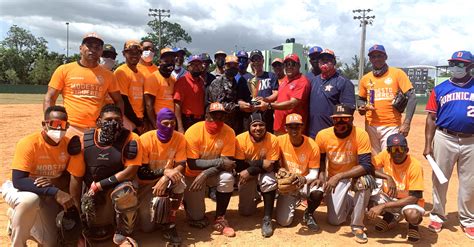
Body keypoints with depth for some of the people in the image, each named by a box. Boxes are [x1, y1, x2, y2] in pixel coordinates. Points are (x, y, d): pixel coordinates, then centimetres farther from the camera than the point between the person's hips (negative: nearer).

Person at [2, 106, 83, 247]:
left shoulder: (68, 144, -13)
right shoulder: (28, 143, -26)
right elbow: (18, 181, -33)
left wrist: (53, 183, -35)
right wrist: (55, 192, -42)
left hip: (48, 197, 5)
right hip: (21, 190, -4)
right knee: (30, 199, -41)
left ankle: (18, 219, 29)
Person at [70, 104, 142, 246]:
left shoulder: (131, 140, -16)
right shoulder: (85, 140, -9)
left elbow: (131, 171, -19)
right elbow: (76, 177, -4)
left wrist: (100, 185, -21)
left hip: (118, 185, -2)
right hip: (91, 191, 2)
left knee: (125, 192, -35)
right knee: (96, 233, -8)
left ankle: (122, 235, -9)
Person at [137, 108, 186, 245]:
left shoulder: (180, 138, -13)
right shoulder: (145, 139, -20)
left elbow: (181, 166, -14)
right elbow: (141, 173, -19)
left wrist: (166, 179, -32)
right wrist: (164, 171, -33)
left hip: (167, 180, 2)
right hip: (147, 183, -1)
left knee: (179, 180, -35)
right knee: (147, 227, -9)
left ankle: (170, 225, -17)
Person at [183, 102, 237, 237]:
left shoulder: (229, 132, -17)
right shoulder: (193, 132, -24)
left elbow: (227, 161, -20)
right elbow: (192, 164, -27)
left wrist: (206, 174, -33)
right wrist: (219, 162, -33)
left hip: (214, 172, 2)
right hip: (193, 174, -2)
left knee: (227, 177, -33)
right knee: (197, 219, -5)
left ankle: (220, 219, -12)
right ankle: (188, 199, 31)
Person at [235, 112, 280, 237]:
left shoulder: (272, 140, -22)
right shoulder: (240, 139, -22)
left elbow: (271, 167, -22)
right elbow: (238, 166, -20)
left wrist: (250, 170, -29)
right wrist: (261, 163, -25)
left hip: (263, 174, 0)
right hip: (247, 175, 1)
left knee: (270, 180, -36)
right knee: (246, 211, -3)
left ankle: (267, 219, -20)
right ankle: (254, 197, 33)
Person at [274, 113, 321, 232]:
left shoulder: (312, 146, -15)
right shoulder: (280, 141, -13)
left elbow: (314, 173, -11)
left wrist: (305, 180, -32)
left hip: (305, 183, -1)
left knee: (318, 192, -37)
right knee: (283, 221, -14)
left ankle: (308, 214, 1)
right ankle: (292, 203, 24)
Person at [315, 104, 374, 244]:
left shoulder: (361, 135, -24)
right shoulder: (322, 135, -15)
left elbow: (366, 166, -30)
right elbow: (320, 160, 3)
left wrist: (338, 177, -38)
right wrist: (321, 177, -16)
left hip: (355, 175, -2)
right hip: (334, 178, 2)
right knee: (334, 220, -7)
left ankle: (357, 225, -15)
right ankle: (349, 202, 31)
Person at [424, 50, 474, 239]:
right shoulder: (440, 89, 5)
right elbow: (431, 118, 3)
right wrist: (428, 144, -3)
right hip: (444, 140, 0)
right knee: (439, 179, 7)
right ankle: (437, 216, 21)